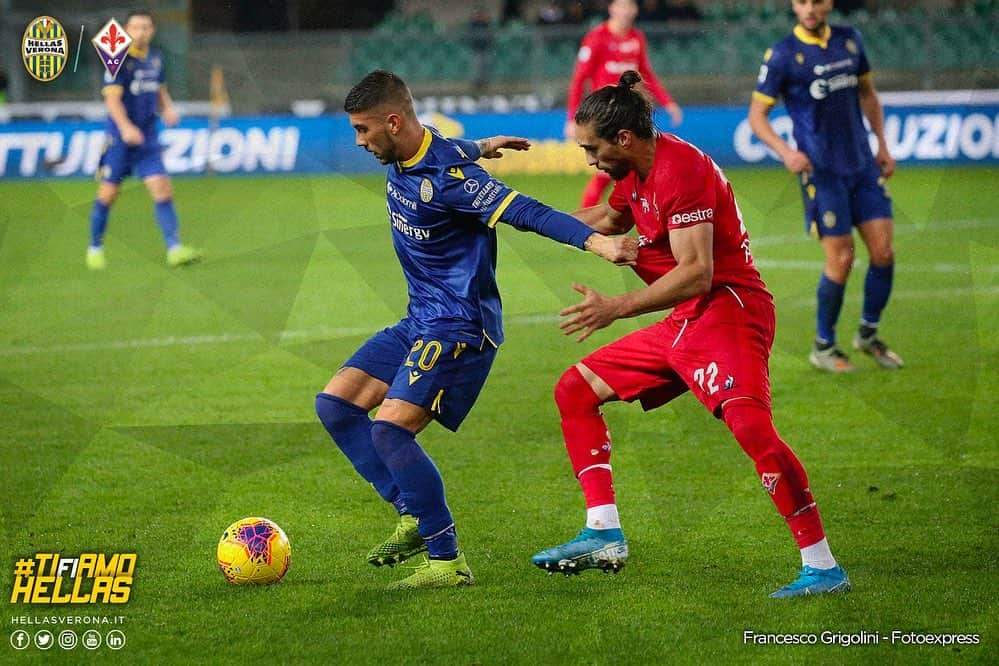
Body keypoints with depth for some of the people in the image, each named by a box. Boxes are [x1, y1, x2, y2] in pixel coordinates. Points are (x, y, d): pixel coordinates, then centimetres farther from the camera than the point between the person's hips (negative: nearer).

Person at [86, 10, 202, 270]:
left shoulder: (155, 58, 9)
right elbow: (112, 98, -19)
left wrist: (168, 109, 2)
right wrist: (125, 127, -33)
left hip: (148, 138, 5)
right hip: (119, 139, -5)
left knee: (162, 190, -8)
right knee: (108, 194, 4)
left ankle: (174, 249, -13)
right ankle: (95, 248, 22)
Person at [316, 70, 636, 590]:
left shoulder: (446, 178, -23)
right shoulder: (402, 159, 4)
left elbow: (525, 212, -31)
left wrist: (597, 241, -42)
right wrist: (478, 147, 50)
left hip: (460, 328, -10)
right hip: (420, 322, 10)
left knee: (389, 429, -20)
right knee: (335, 404, 5)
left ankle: (447, 562, -12)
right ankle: (414, 516, 9)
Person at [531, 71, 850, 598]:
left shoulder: (679, 169, -18)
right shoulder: (636, 171, 12)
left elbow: (696, 273, -26)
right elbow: (611, 218, 36)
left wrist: (617, 308, -26)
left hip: (727, 311, -11)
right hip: (682, 324, 11)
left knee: (750, 425, -31)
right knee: (575, 390, 11)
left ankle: (822, 566, -26)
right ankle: (604, 534, 6)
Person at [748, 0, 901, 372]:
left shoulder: (848, 40, 8)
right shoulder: (782, 55, -8)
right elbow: (757, 114, -6)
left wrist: (882, 145, 15)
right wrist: (785, 152, -21)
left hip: (862, 163, 5)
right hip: (821, 170, -5)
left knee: (883, 251, 0)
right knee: (841, 259, -7)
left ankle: (868, 334, 21)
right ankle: (823, 347, 11)